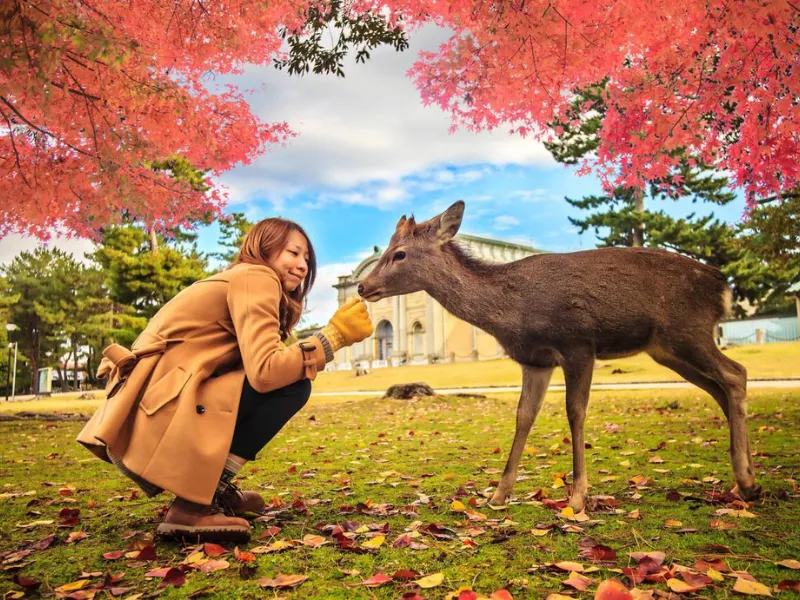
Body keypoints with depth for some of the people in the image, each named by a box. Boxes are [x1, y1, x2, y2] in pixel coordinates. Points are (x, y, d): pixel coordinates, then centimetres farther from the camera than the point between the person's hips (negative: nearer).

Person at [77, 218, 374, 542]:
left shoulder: (236, 280, 22)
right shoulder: (255, 277, -7)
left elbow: (254, 366, 12)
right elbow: (265, 371, -22)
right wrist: (334, 335, -11)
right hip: (154, 419, -10)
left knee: (283, 376, 17)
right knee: (292, 385, -12)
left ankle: (213, 489, 14)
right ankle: (193, 504, -12)